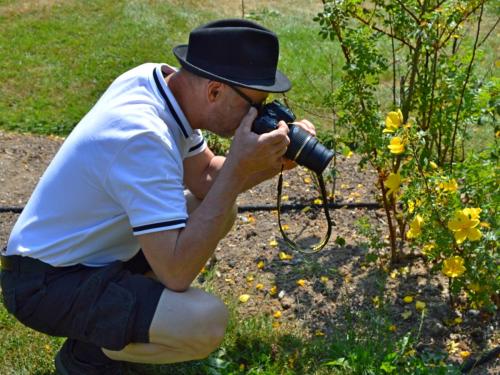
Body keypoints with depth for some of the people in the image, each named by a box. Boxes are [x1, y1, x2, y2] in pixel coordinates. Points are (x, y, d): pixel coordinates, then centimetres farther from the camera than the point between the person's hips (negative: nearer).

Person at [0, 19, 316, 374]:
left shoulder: (160, 79, -7)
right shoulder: (143, 137, -33)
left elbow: (204, 178, 5)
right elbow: (177, 272, -34)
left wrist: (277, 160, -12)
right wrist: (238, 169, -32)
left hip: (93, 248, 9)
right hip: (47, 282, -9)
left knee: (219, 210, 9)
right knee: (205, 321, -27)